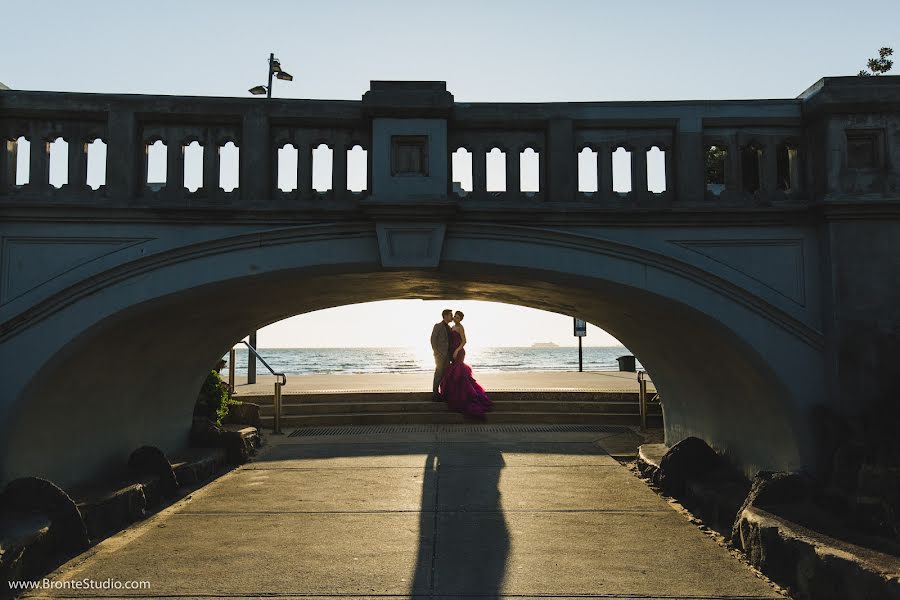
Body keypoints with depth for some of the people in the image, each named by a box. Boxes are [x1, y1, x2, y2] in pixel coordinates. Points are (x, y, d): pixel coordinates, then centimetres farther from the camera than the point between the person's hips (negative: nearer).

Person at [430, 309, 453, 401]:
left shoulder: (449, 327, 16)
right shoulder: (438, 326, -6)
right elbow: (433, 339, -9)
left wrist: (450, 353, 9)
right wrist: (436, 352, -14)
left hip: (447, 354, 7)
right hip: (440, 354, -7)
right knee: (439, 373, -7)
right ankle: (435, 394, -3)